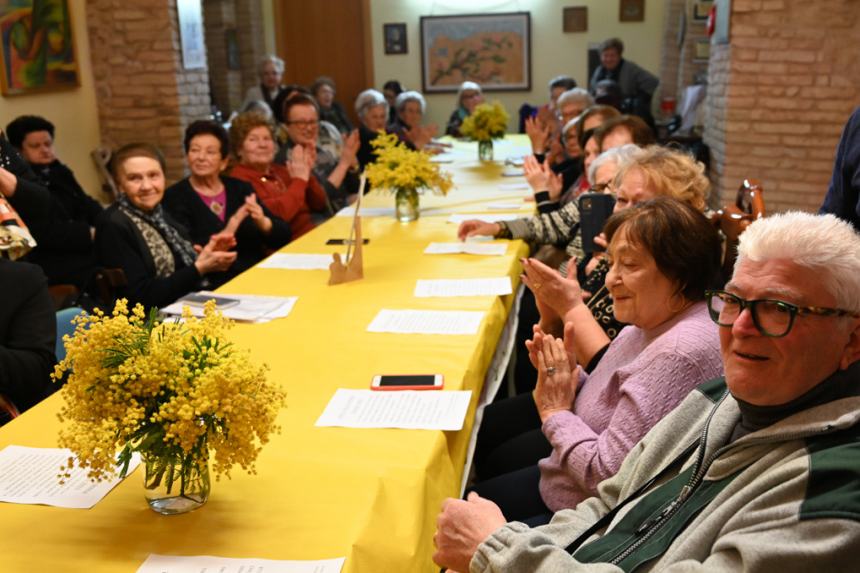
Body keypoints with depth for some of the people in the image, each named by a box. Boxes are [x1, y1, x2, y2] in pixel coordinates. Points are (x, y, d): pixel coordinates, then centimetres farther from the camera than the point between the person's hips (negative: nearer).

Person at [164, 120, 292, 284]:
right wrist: (225, 234, -24)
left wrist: (263, 222, -13)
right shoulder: (174, 196, 1)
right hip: (213, 287, -5)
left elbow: (284, 236, 7)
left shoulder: (241, 188, 13)